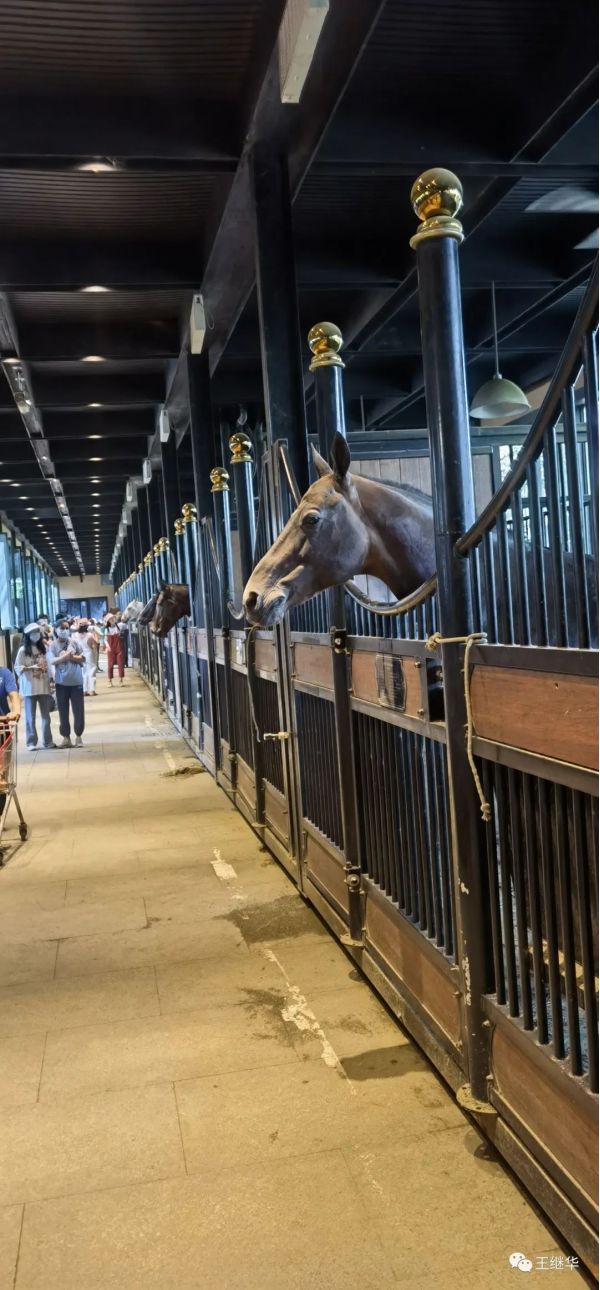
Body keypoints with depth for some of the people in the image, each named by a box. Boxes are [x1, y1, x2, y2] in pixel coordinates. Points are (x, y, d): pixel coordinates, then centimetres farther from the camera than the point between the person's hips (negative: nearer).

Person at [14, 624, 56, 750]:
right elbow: (17, 667, -7)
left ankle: (48, 741, 15)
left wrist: (50, 680, 4)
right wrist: (30, 667, -22)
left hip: (44, 686, 4)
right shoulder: (23, 650, -4)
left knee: (46, 716, 8)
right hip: (30, 688, -4)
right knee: (31, 717, 1)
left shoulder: (43, 648, 8)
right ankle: (31, 742, 7)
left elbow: (48, 665, 9)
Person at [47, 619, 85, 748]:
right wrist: (65, 656, -22)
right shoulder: (52, 645, -1)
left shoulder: (74, 643, 2)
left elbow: (83, 659, -1)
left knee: (78, 711, 2)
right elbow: (52, 661, -13)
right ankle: (66, 737, 13)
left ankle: (78, 736, 14)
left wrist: (71, 657, -15)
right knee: (63, 711, 4)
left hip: (76, 682, 0)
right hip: (61, 683, 0)